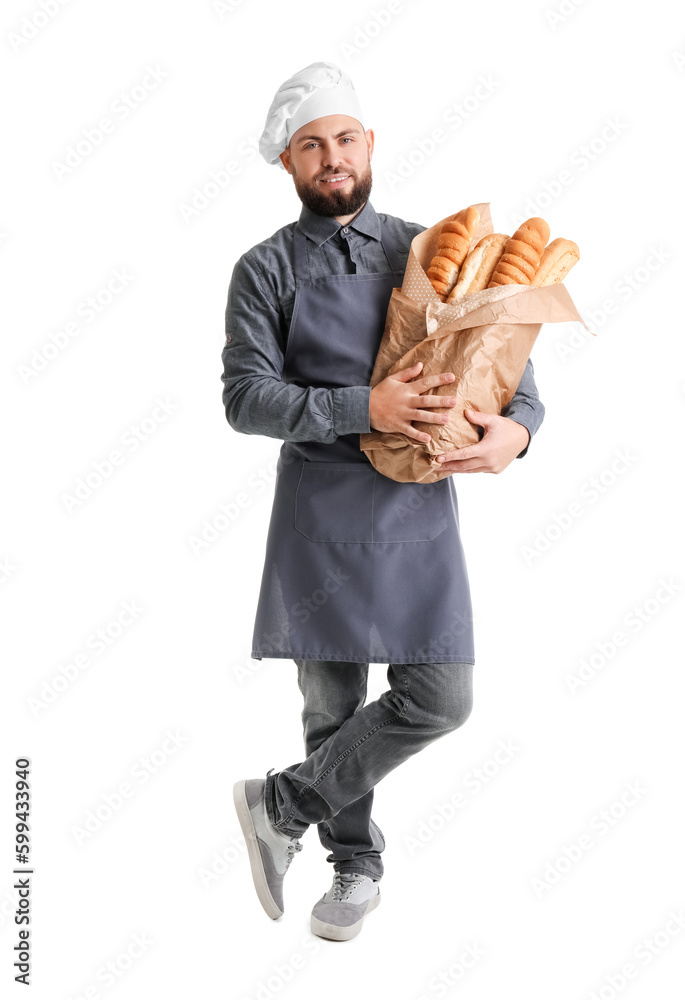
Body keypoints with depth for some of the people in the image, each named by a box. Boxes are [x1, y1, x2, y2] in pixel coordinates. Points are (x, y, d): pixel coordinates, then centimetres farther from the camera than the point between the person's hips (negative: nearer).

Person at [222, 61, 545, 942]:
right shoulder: (264, 271, 2)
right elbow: (244, 398, -9)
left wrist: (516, 426, -12)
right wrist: (364, 408, -21)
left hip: (418, 504, 2)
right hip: (319, 506, -2)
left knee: (439, 699, -5)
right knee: (333, 699, 8)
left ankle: (282, 804, 14)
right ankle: (356, 866, 29)